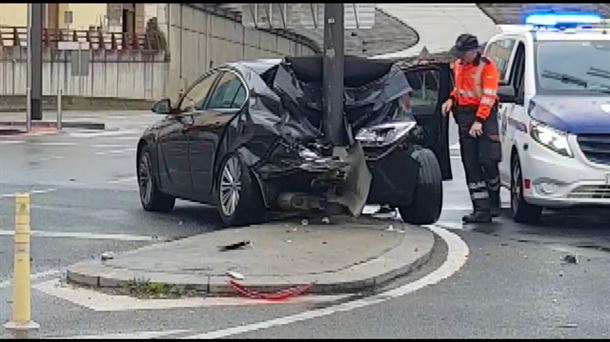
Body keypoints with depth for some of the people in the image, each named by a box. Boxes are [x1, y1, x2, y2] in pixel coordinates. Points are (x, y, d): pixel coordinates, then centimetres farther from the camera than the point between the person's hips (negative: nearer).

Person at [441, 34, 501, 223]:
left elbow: (488, 97, -15)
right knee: (471, 165, 0)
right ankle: (481, 208, 1)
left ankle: (494, 204, 11)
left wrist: (479, 121, -21)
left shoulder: (487, 67, -10)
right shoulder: (458, 65, 11)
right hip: (464, 115, 6)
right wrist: (451, 99, 7)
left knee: (488, 161, -10)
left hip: (484, 115, -6)